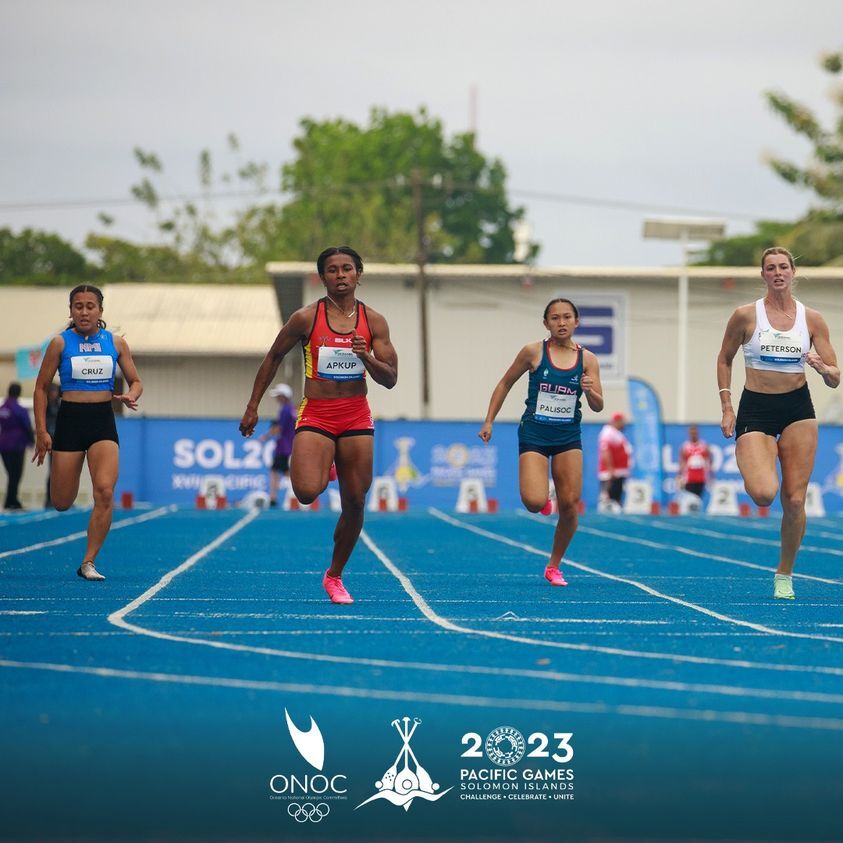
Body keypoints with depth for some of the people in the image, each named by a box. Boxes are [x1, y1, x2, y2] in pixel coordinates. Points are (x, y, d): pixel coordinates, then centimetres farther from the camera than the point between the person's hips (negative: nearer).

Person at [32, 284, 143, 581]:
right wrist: (41, 431, -4)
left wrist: (130, 396, -11)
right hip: (69, 420, -1)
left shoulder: (116, 343, 5)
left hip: (103, 421, 1)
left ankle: (88, 562, -8)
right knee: (62, 503, 2)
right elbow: (41, 387, 3)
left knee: (105, 492, -18)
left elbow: (136, 382, 12)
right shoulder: (60, 343, -1)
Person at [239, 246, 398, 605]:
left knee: (355, 502, 3)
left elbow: (390, 379, 2)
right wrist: (253, 407, 7)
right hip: (315, 415, -3)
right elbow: (273, 358, 8)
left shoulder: (374, 322, 2)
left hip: (356, 417, 3)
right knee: (307, 492, -23)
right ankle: (320, 469, 16)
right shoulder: (306, 318, -4)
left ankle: (334, 575, 22)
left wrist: (367, 358, -18)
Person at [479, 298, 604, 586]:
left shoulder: (587, 359, 0)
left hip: (568, 436, 2)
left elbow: (598, 407, 1)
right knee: (534, 503, -20)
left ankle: (554, 567, 17)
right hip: (534, 434, -2)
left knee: (570, 506, -3)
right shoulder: (533, 352, -5)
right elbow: (505, 384, 6)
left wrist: (590, 391, -22)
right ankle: (542, 499, 20)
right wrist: (489, 421, 4)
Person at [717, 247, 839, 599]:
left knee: (794, 500, -2)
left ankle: (784, 575, 15)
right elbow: (724, 360, 10)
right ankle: (758, 472, 18)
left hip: (798, 410, 2)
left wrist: (822, 367, -19)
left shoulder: (812, 319, 2)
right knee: (763, 495, -21)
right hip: (756, 409, -2)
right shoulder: (745, 315, -3)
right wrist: (726, 408, 3)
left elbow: (834, 379, 4)